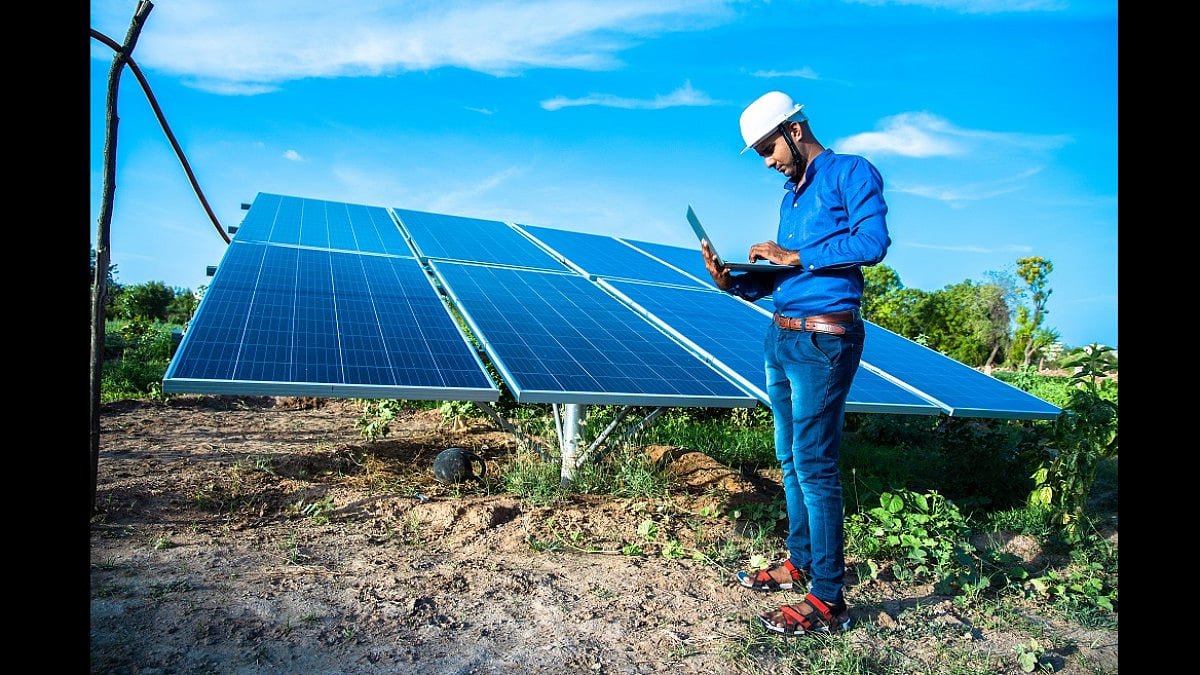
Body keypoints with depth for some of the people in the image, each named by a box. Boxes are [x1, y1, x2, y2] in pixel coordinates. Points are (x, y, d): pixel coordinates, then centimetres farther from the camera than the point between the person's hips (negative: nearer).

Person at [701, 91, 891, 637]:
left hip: (823, 341, -8)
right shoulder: (792, 193, 19)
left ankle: (827, 602, 5)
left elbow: (873, 242, -19)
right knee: (791, 459, 15)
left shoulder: (850, 172, -3)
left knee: (814, 466, -7)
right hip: (781, 337, 8)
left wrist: (794, 256, -16)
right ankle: (799, 564, 30)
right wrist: (730, 282, 0)